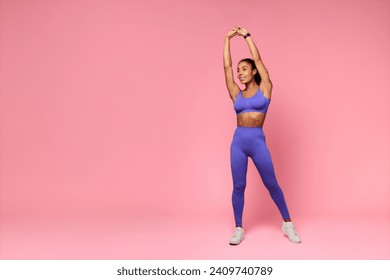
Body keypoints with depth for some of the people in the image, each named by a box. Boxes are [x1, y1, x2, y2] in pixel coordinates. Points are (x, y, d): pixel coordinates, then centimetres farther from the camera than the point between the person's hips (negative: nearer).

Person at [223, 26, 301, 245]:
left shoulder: (264, 88, 4)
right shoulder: (236, 93, 10)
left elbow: (258, 59, 0)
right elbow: (227, 66, 7)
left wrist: (246, 35, 6)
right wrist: (228, 39, 8)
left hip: (258, 142, -3)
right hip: (238, 142, 3)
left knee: (271, 184, 4)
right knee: (238, 186, 5)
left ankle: (288, 224, 20)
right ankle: (239, 229, 16)